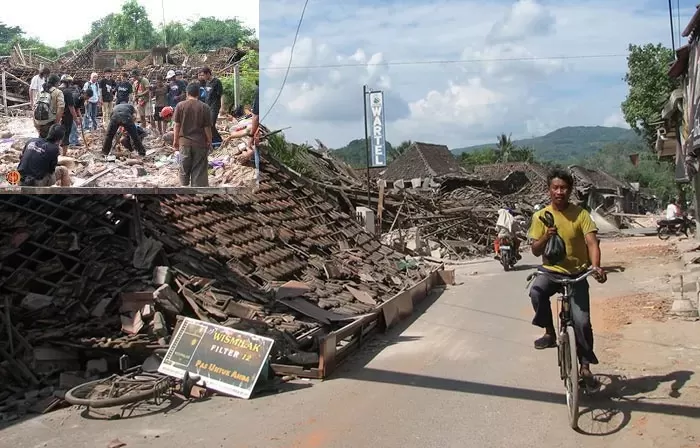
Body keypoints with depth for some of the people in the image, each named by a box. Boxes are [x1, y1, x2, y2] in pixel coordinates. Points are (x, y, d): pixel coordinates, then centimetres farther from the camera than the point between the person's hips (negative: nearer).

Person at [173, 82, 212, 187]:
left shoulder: (180, 106, -5)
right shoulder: (204, 107, -7)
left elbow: (177, 125, -2)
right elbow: (207, 127, -6)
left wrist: (175, 140, 9)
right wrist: (209, 141, 6)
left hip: (184, 142, 1)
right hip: (200, 143, -1)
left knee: (184, 166, 15)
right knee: (199, 169, 4)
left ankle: (184, 186, 26)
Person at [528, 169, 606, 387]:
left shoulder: (581, 214, -6)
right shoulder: (541, 216, -2)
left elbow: (592, 242, -18)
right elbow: (535, 251, -2)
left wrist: (596, 266, -37)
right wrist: (546, 237, -24)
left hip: (577, 274, 0)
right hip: (551, 271, 1)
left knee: (582, 322, -8)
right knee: (536, 291, -33)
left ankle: (585, 365, 14)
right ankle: (549, 333, -10)